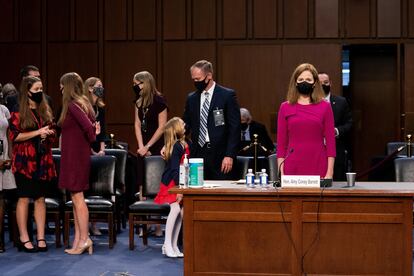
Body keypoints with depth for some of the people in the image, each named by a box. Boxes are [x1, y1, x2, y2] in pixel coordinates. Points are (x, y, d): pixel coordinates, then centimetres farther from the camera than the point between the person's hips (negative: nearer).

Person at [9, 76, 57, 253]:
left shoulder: (46, 111, 12)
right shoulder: (18, 113, -4)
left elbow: (53, 133, 18)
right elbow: (14, 136, -11)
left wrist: (49, 133, -6)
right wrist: (37, 132, -17)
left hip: (43, 160, 5)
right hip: (25, 160, -5)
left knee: (40, 198, 5)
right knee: (24, 198, -1)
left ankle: (40, 238, 8)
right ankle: (23, 238, 5)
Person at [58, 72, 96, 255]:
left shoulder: (72, 105, -15)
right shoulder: (83, 103, 13)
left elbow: (88, 126, -25)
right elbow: (93, 125, 13)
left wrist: (92, 141, -9)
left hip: (75, 156, -9)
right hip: (80, 154, 9)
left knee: (77, 197, -5)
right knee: (76, 197, 10)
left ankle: (84, 240, -3)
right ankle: (78, 239, 12)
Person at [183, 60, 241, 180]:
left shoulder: (227, 95, -2)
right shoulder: (191, 98, 13)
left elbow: (235, 128, -5)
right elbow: (186, 125, 16)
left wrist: (229, 155, -12)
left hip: (219, 156, -4)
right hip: (198, 154, 4)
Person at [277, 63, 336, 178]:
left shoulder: (324, 107, 4)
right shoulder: (285, 107, 6)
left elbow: (330, 142, 2)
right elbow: (281, 143, 6)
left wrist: (330, 173, -4)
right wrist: (282, 173, -1)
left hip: (318, 169, 0)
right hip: (292, 168, 1)